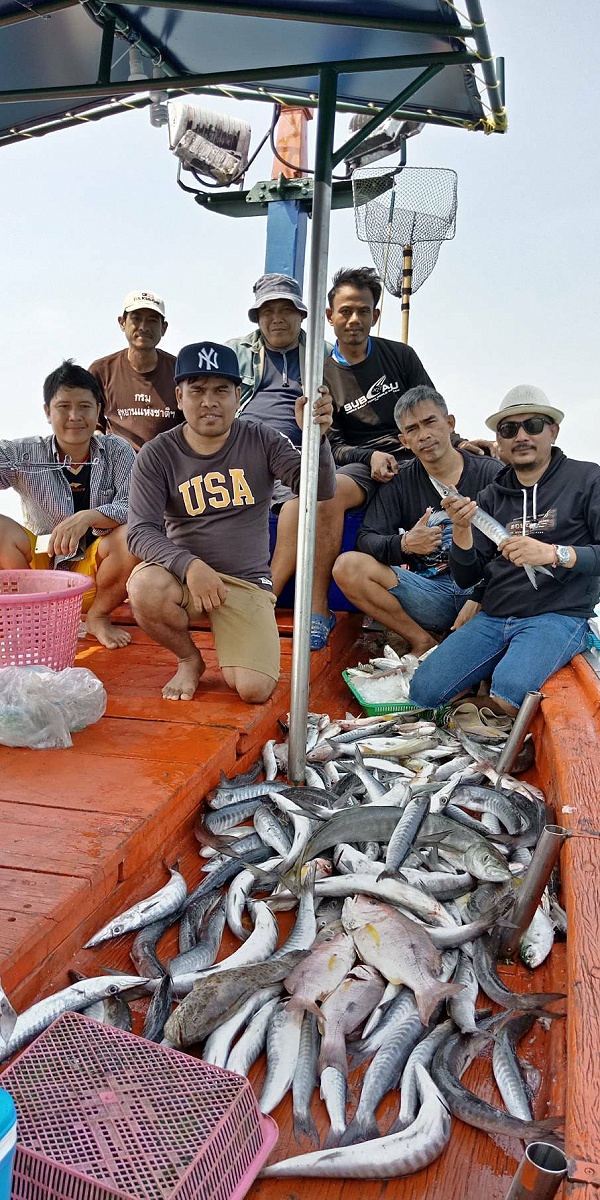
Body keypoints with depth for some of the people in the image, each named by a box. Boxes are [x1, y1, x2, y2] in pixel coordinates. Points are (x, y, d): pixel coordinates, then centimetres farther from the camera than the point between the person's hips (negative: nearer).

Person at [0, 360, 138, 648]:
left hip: (95, 570, 0)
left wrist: (88, 517, -33)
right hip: (40, 567, 1)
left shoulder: (117, 452, -3)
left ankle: (98, 616, -2)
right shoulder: (24, 455, -2)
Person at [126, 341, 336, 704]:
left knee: (254, 689, -19)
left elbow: (321, 489, -12)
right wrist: (189, 565, -31)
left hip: (247, 582, 0)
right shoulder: (157, 455, -3)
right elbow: (142, 532, -12)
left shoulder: (261, 441, 0)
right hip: (182, 573, 1)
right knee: (145, 588, -35)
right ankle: (189, 659, -1)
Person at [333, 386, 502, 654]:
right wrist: (404, 544, -20)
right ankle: (424, 642, -9)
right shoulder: (400, 483, 11)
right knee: (347, 566, -18)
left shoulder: (490, 473, 4)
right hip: (430, 592, 2)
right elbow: (366, 539, 3)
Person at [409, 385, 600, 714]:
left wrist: (554, 553, -22)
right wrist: (462, 530, -8)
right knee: (423, 690, -11)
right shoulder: (490, 497, 14)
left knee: (509, 693, -31)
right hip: (493, 618, 5)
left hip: (558, 615, -4)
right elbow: (466, 578, 10)